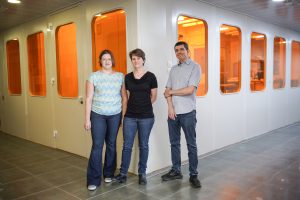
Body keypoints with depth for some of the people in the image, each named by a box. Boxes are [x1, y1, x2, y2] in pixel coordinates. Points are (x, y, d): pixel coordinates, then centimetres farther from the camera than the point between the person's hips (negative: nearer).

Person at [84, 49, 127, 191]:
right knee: (97, 146, -4)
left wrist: (124, 115, 2)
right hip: (98, 115, -2)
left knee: (111, 145, 10)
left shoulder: (120, 76, 5)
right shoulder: (93, 76, -1)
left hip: (115, 115, 2)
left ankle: (109, 174, 27)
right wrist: (87, 119, -6)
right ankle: (93, 180, 6)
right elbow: (89, 99, -3)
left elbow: (124, 97, 7)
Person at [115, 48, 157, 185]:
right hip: (130, 116, 2)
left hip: (146, 117, -2)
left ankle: (142, 173, 22)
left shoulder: (150, 76, -3)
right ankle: (123, 173, 17)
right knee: (127, 145, 4)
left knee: (143, 145, 9)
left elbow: (153, 96, 5)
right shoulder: (127, 77, 5)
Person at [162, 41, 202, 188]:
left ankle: (193, 175, 12)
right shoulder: (173, 69, 14)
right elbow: (168, 90, 7)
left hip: (187, 112, -5)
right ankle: (176, 171, 24)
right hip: (173, 112, 5)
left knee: (191, 144, 2)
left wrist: (171, 92, -2)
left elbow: (190, 90, -13)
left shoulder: (195, 67, -2)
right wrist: (170, 107, -7)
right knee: (174, 143, 12)